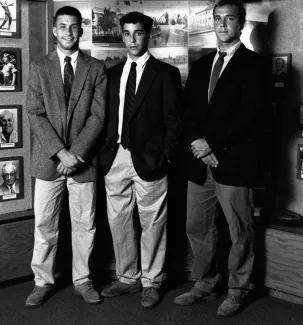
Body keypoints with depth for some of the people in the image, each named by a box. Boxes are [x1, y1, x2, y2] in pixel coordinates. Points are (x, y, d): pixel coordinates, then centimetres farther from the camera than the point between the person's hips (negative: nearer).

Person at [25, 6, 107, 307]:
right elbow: (35, 114, -2)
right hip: (47, 159, 0)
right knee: (44, 224, 6)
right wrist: (60, 151, -13)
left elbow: (98, 115, -2)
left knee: (84, 224, 7)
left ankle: (81, 280, 22)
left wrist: (76, 152, -12)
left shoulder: (96, 68, 4)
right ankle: (43, 281, 20)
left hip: (83, 159, 0)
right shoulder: (39, 67, 5)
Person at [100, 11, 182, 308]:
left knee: (152, 223, 3)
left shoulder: (166, 73, 0)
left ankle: (151, 282, 18)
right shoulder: (112, 73, 14)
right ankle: (127, 278, 26)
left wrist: (167, 156, -8)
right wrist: (105, 151, 3)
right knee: (119, 221, 11)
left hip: (148, 159, -4)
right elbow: (107, 116, 12)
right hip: (115, 158, 5)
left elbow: (173, 120, -2)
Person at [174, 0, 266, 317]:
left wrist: (213, 144, -15)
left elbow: (249, 114, -12)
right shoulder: (201, 65, 16)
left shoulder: (252, 63, -2)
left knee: (240, 231, 4)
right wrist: (197, 143, -7)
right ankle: (205, 283, 28)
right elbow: (188, 110, 11)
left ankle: (237, 290, 20)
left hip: (233, 160, -5)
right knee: (196, 227, 11)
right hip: (200, 160, 6)